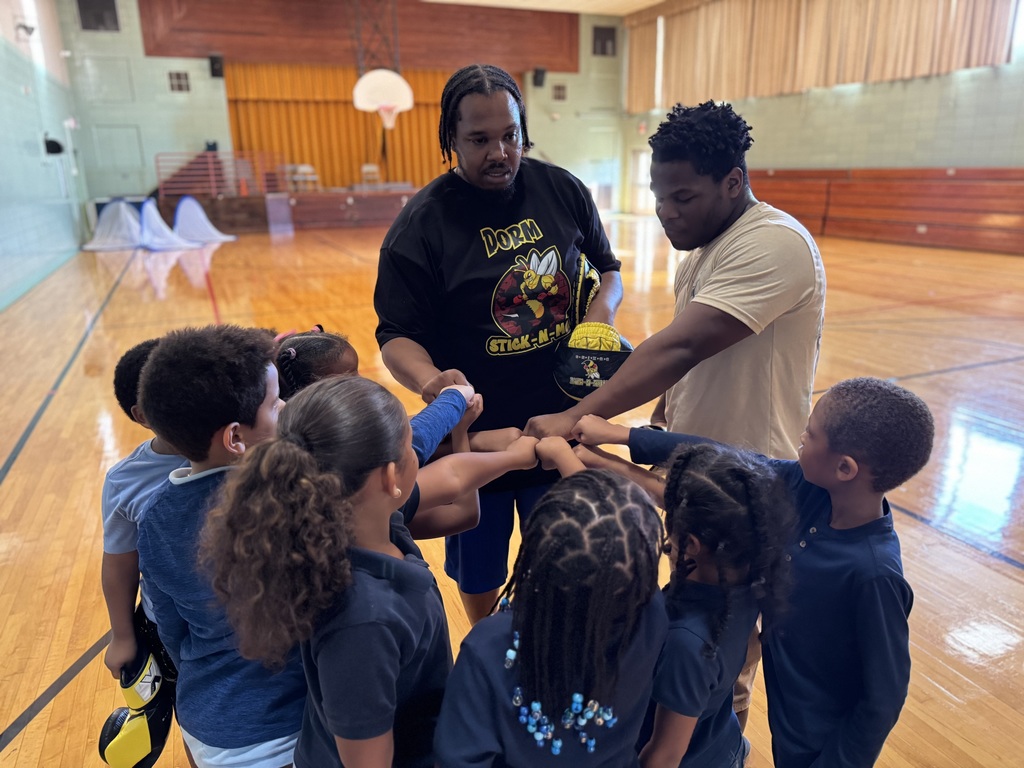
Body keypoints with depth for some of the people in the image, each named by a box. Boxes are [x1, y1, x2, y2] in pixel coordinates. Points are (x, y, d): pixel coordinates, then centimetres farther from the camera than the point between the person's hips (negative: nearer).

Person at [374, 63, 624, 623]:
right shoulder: (421, 223, -11)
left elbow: (607, 271, 13)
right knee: (478, 574, 17)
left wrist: (601, 314, -10)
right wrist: (430, 381, -32)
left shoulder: (563, 191, -1)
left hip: (563, 424, 3)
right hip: (475, 432, -2)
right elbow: (397, 336, -11)